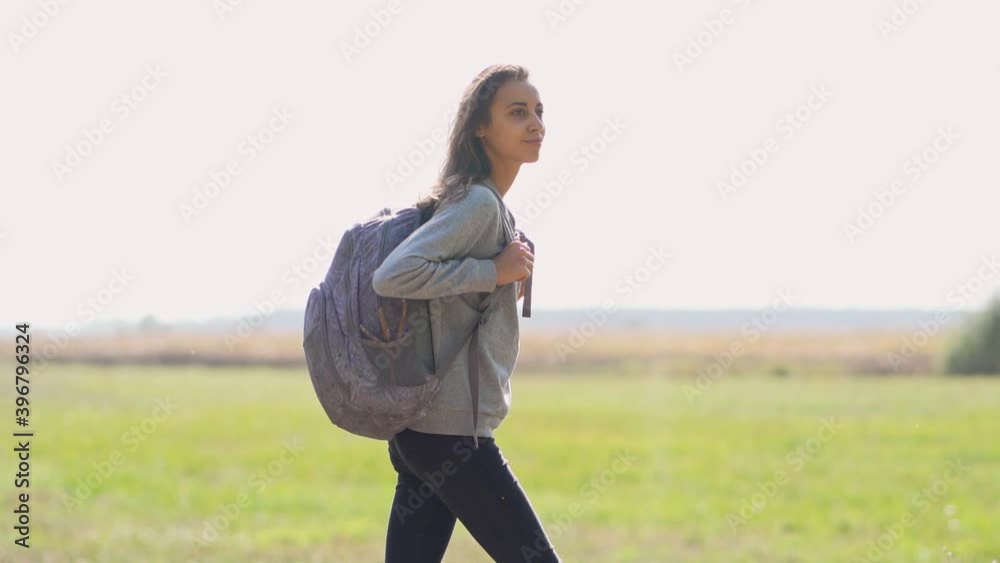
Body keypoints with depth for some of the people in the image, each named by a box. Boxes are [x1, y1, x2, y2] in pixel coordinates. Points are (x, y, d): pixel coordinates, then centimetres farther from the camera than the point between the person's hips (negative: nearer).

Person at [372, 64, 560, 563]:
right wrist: (494, 272, -18)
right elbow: (392, 276, -24)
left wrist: (508, 290, 9)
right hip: (452, 433, -9)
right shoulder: (478, 203, -13)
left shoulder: (490, 205, 17)